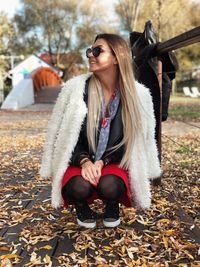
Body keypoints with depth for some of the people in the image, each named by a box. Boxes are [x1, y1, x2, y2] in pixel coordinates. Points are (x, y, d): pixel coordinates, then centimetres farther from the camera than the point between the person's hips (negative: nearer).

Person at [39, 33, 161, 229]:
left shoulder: (137, 94, -8)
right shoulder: (75, 88, -9)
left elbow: (131, 139, -4)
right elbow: (65, 133, -5)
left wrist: (102, 162, -17)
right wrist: (84, 161, -20)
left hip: (114, 162, 0)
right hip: (79, 161, 0)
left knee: (109, 186, -31)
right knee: (80, 187, -31)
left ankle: (112, 205, 8)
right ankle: (81, 206, 8)